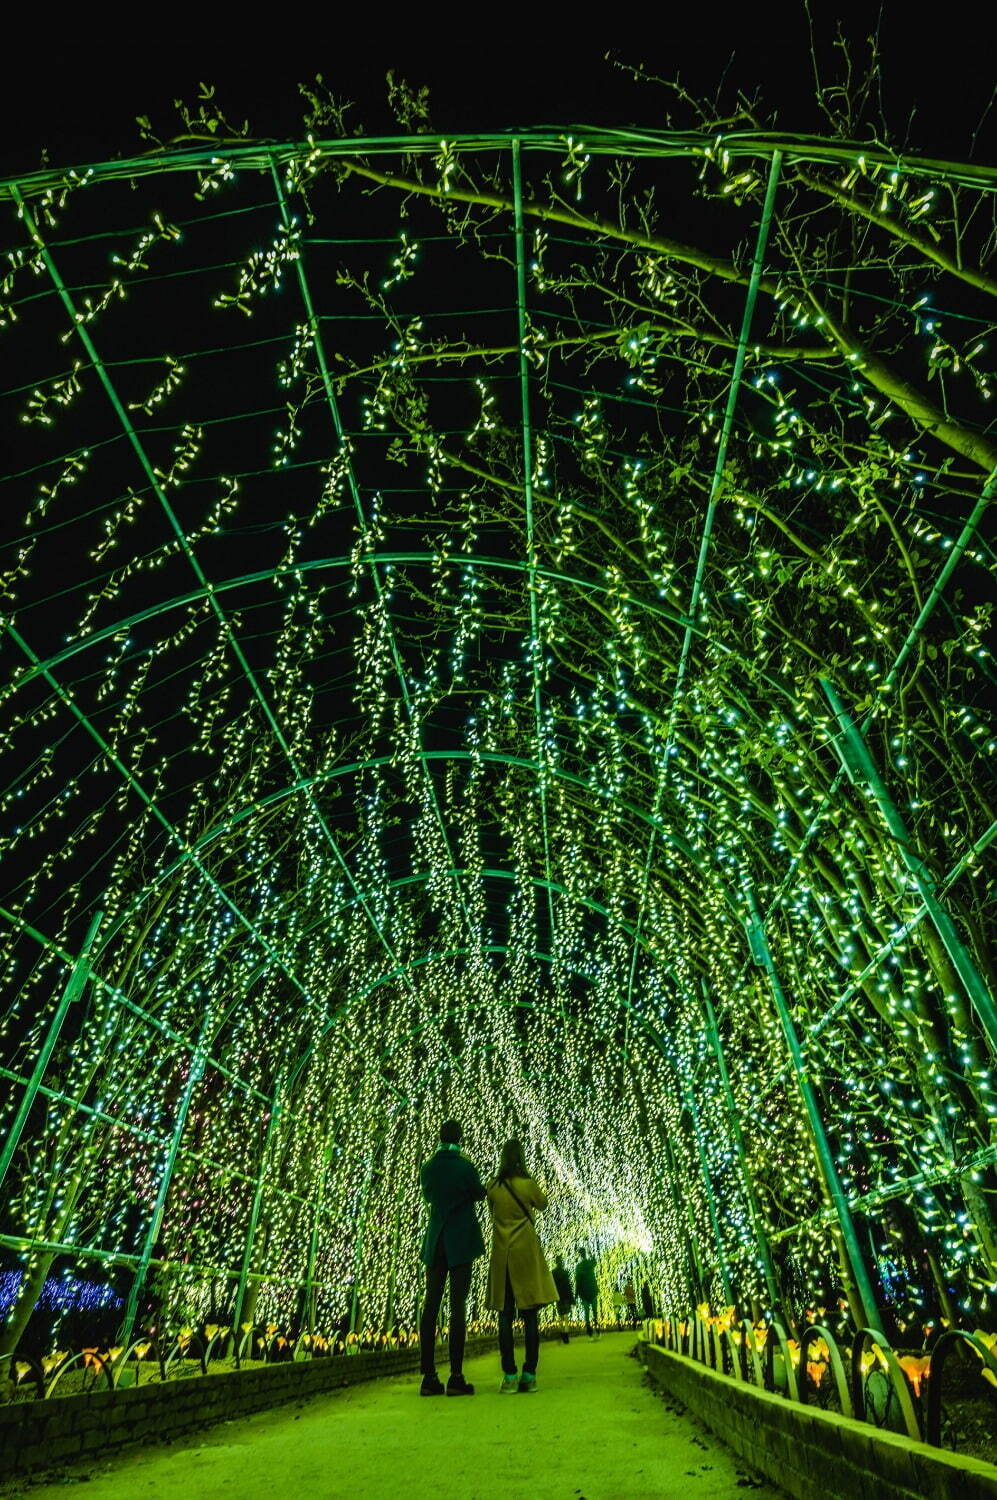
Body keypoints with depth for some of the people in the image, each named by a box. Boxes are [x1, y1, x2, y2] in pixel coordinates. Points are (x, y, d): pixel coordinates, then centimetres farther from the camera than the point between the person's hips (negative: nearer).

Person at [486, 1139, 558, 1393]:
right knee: (530, 1316, 5)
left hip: (501, 1255, 2)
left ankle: (509, 1376, 5)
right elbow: (543, 1203, 10)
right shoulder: (528, 1184, -9)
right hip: (526, 1253, -2)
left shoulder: (493, 1187, -3)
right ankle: (529, 1375, 6)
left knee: (505, 1316, 7)